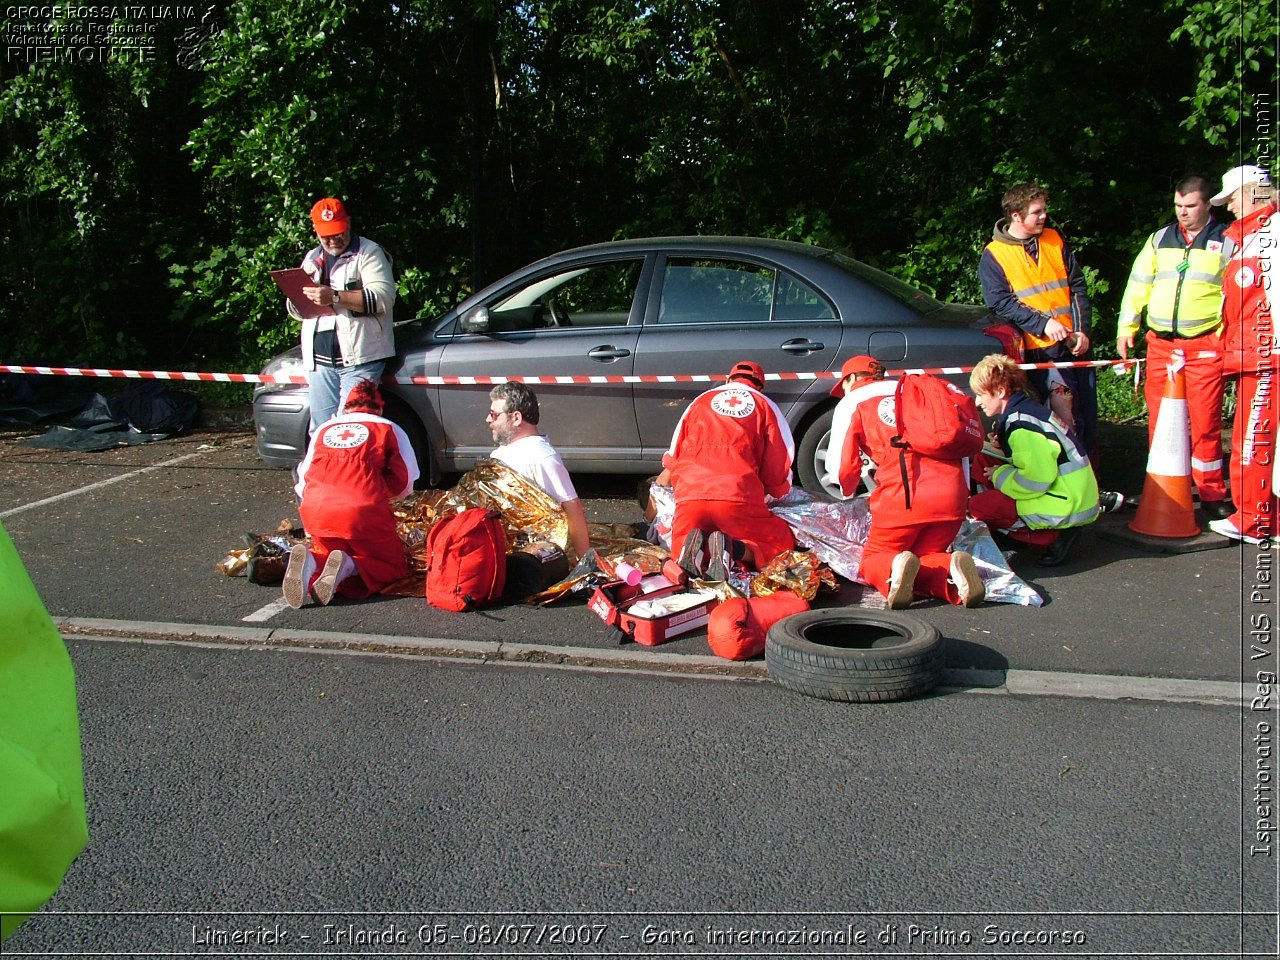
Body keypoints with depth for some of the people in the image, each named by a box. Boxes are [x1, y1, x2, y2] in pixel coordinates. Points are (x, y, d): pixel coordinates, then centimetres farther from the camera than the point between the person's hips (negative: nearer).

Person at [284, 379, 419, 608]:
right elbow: (404, 484, 12)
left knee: (330, 551, 30)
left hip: (314, 510, 4)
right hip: (364, 510, -3)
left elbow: (303, 481, 25)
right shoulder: (389, 429, 18)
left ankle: (310, 562, -7)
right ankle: (348, 568, -17)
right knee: (395, 566, 15)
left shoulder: (324, 429, 27)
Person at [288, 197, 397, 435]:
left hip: (359, 358, -7)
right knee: (320, 431, 7)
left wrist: (335, 297, -25)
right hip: (320, 360, 7)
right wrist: (301, 294, -2)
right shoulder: (312, 259, 20)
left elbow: (384, 297, -16)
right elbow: (295, 310, 23)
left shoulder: (368, 252, -1)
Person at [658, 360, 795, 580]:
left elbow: (672, 458, 28)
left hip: (690, 494, 2)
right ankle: (733, 548, -17)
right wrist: (767, 492, 33)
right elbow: (779, 472, 13)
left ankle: (696, 546, -16)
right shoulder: (765, 406, 19)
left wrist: (658, 485, 47)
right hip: (740, 495, -2)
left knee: (679, 547, 22)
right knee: (782, 541, 14)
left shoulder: (700, 401, 26)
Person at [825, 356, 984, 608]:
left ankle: (895, 568, -21)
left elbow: (842, 467, 9)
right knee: (924, 557, 21)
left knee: (872, 560, 15)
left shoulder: (852, 403, 13)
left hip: (903, 494, -4)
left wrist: (847, 492, 31)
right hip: (953, 491, 4)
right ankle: (951, 568, -14)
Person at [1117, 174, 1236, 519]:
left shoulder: (1227, 242, 6)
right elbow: (1137, 286, 14)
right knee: (1159, 420, 5)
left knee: (1205, 421, -3)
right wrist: (1126, 329, 8)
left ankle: (1212, 493, 7)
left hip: (1205, 346, -3)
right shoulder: (1159, 239, 14)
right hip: (1160, 344, 3)